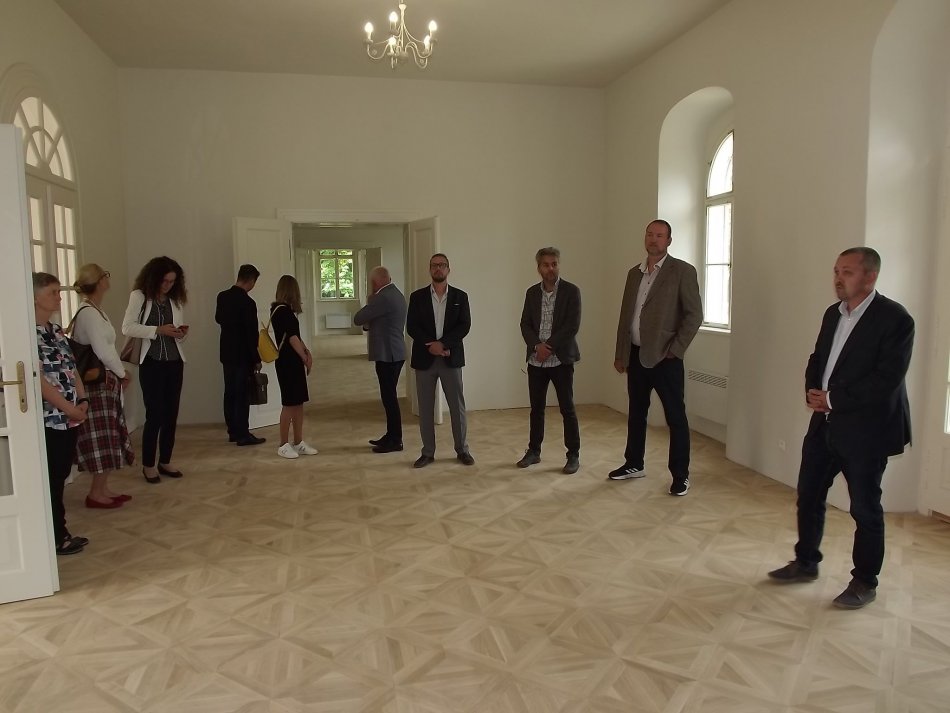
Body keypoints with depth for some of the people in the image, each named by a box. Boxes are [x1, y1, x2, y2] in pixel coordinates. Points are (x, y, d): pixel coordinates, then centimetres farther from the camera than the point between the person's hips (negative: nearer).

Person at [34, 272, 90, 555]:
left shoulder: (56, 330, 12)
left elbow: (71, 368, 14)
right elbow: (38, 379, -20)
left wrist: (82, 400, 2)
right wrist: (70, 408, -16)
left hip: (69, 417, 8)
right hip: (48, 419, -8)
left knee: (61, 475, 14)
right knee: (51, 479, 2)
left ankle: (60, 531, 24)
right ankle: (56, 538, 13)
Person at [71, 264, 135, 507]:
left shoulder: (95, 310, 12)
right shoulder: (88, 313, -17)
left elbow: (105, 347, 9)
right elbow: (103, 352, -20)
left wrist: (118, 373, -2)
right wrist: (123, 373, -7)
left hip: (105, 381, 10)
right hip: (97, 383, -10)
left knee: (109, 437, 13)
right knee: (101, 439, -3)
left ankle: (102, 487, 21)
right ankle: (95, 493, 6)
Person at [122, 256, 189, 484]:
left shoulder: (176, 300, 10)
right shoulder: (139, 296, -3)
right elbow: (127, 327, -11)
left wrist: (182, 333, -6)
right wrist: (158, 330, -19)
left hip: (174, 362, 5)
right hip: (151, 363, -5)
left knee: (171, 414, 8)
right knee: (155, 415, -4)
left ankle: (165, 462, 20)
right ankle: (148, 465, 10)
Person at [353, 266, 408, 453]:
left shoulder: (383, 298, -18)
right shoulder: (396, 294, 14)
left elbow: (357, 319, -12)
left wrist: (369, 304, 5)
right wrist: (369, 324, 7)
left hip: (387, 354, -10)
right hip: (394, 352, 10)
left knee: (389, 397, -3)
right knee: (389, 396, 15)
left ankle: (395, 441, 4)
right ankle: (391, 436, 24)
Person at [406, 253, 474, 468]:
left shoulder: (460, 296, 4)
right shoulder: (417, 296, 4)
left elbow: (464, 326, -5)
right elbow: (411, 327, -2)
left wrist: (442, 343, -16)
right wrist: (431, 345, -15)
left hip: (451, 358, 0)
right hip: (425, 358, 0)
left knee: (457, 406, 4)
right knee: (425, 408, 6)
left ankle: (462, 450, 17)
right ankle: (428, 452, 16)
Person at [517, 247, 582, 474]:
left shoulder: (571, 291, -4)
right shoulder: (532, 292, 9)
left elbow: (572, 326, -12)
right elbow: (525, 324, 5)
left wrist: (549, 347, -15)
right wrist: (537, 346, -12)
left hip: (561, 359, -4)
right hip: (536, 360, 4)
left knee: (567, 409, 1)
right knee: (536, 408, 11)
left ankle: (573, 455, 11)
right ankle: (534, 451, 24)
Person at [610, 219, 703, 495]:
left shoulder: (683, 271, -6)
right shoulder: (634, 273, 12)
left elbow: (694, 315, -9)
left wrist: (675, 350, -13)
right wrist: (619, 353, 12)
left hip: (664, 357, -6)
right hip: (636, 355, 6)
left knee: (676, 417, 1)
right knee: (636, 412, 16)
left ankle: (680, 475, 12)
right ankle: (634, 464, 30)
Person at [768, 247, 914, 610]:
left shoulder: (894, 318, -15)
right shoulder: (833, 313, 9)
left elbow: (886, 379, -21)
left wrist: (833, 399, -17)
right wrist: (812, 392, -4)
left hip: (865, 430, -7)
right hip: (825, 422, 7)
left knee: (865, 508, 7)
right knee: (808, 495, 15)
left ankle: (865, 582, 24)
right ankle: (806, 563, 33)